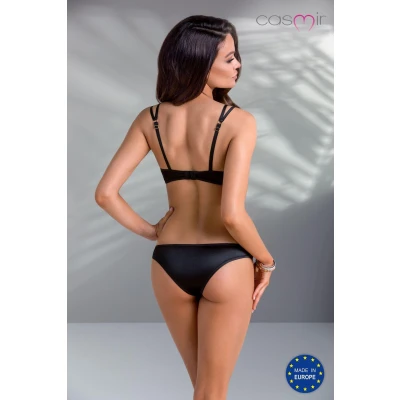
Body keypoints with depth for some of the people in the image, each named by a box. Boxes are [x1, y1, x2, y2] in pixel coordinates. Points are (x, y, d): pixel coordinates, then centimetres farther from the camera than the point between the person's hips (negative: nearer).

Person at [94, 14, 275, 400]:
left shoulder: (150, 119, -2)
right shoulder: (239, 121, -16)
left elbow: (105, 193, -7)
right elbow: (232, 214, -22)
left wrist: (150, 231, 7)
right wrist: (265, 261, -5)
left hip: (169, 263, 4)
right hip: (224, 265, -4)